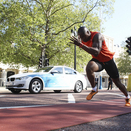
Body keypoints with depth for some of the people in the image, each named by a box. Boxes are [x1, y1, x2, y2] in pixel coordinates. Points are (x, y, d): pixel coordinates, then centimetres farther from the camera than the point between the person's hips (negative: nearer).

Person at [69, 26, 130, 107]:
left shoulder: (97, 36, -29)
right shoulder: (83, 39, -7)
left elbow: (96, 52, -46)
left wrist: (80, 45, -51)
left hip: (108, 60, -4)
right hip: (97, 60, 4)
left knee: (117, 82, 7)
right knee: (89, 68, -33)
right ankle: (94, 89, -12)